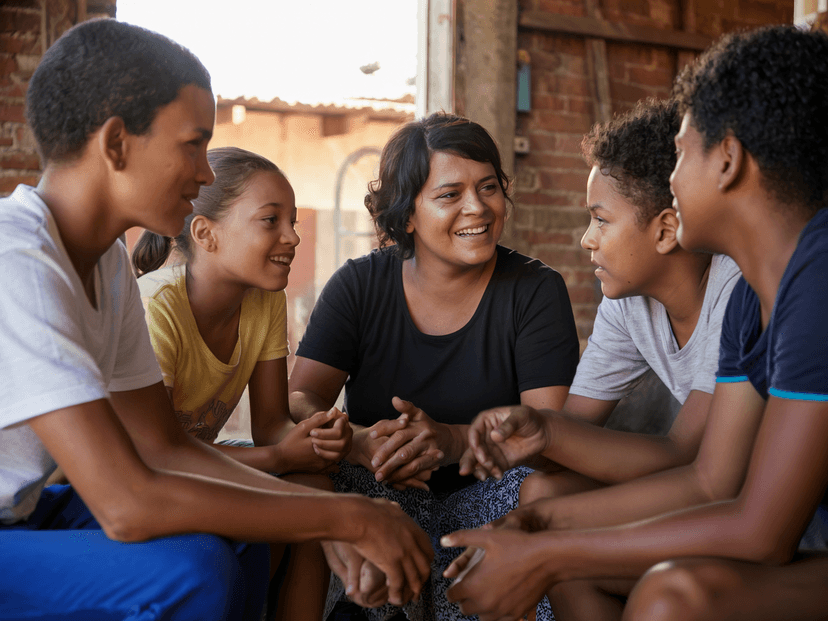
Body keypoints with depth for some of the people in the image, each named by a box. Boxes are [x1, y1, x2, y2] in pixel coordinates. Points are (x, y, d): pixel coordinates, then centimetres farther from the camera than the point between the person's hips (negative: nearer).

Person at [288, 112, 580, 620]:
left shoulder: (536, 290, -2)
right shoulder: (360, 285, 2)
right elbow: (300, 400, -8)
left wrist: (454, 440, -33)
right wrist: (358, 441, -32)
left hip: (484, 499, 0)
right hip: (384, 498, 0)